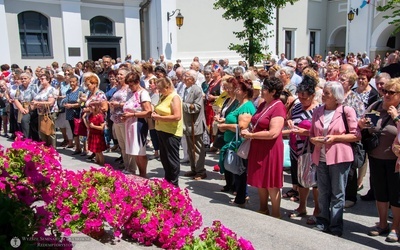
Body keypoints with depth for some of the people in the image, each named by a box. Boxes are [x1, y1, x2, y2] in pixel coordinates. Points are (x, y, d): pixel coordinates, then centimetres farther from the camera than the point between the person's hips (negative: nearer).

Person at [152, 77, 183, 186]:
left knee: (172, 159, 1)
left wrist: (159, 117, -19)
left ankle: (174, 184, 12)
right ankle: (167, 180, 31)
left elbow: (177, 116, -23)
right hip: (162, 131, 9)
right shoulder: (163, 97, 13)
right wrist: (155, 114, 2)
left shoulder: (175, 97, -13)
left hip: (171, 133, -9)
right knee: (164, 158, 17)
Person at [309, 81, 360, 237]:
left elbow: (356, 135, -5)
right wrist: (314, 140, -6)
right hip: (321, 158, 4)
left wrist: (335, 138, -15)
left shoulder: (347, 111, -5)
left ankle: (336, 228, 16)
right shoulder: (318, 112, 9)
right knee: (323, 193, 12)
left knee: (337, 194, 5)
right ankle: (323, 223, 26)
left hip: (339, 158, -4)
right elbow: (311, 134, 16)